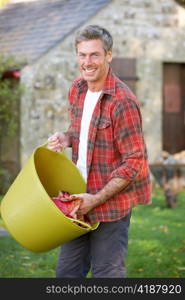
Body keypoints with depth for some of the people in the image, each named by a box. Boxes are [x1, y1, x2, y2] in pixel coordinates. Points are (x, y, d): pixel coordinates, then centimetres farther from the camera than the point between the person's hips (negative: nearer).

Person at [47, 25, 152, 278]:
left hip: (112, 202, -8)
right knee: (67, 271, 14)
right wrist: (67, 138, 1)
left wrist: (97, 199, -19)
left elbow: (134, 162, -19)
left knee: (107, 273, 1)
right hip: (81, 196, 8)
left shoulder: (122, 102, -19)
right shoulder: (77, 89, 6)